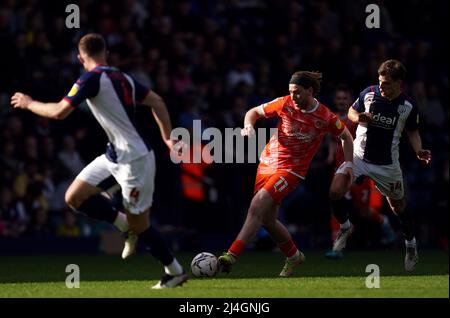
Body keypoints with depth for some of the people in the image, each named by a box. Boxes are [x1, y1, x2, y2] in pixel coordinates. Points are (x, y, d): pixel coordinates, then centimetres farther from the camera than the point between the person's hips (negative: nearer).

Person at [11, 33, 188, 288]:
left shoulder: (92, 79, -15)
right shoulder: (122, 78, 10)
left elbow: (59, 112, -18)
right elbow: (157, 102, 13)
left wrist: (29, 103, -2)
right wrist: (168, 138, 16)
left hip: (134, 159, -9)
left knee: (139, 225, 2)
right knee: (74, 197, 4)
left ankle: (175, 272, 16)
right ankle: (126, 225, 14)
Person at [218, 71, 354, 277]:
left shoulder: (326, 118, -9)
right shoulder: (285, 104, -4)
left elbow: (346, 136, 10)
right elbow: (254, 112, 10)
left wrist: (348, 163, 1)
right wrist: (248, 126, -11)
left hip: (291, 170, -5)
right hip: (267, 164, 5)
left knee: (257, 208, -23)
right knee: (267, 221, 10)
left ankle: (231, 256, -27)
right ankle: (293, 256, 36)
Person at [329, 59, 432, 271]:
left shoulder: (408, 106, -10)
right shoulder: (369, 93, -9)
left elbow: (412, 132, 6)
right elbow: (352, 111, 8)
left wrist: (419, 151, -12)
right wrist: (358, 118, -16)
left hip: (387, 164, -1)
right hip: (359, 156, 1)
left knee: (398, 206, 11)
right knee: (335, 192, -17)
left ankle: (411, 246, 35)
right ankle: (345, 228, 12)